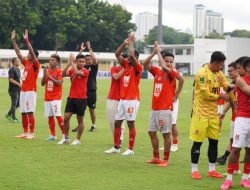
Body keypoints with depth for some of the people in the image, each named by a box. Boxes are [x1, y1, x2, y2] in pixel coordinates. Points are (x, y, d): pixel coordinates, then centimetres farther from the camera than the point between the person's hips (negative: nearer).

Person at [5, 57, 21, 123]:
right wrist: (19, 84, -22)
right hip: (13, 90, -9)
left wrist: (20, 85, 12)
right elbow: (11, 79, -21)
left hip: (18, 89, 9)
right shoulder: (12, 70, -13)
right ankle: (13, 118, 5)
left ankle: (8, 114, 24)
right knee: (14, 104, -3)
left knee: (18, 103, 12)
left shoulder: (18, 69, 15)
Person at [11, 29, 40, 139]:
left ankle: (31, 133, -6)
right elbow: (18, 53, 17)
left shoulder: (35, 64, -6)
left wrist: (26, 40, -25)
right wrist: (13, 40, 13)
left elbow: (32, 52, -20)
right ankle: (25, 132, 14)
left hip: (30, 91, -8)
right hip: (23, 91, 8)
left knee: (30, 112, -8)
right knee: (23, 113, 8)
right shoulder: (26, 63, 15)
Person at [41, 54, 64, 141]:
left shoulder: (59, 71, -6)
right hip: (47, 97, 6)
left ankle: (64, 133, -4)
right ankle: (53, 135, 13)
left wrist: (49, 76, -19)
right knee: (50, 116, 6)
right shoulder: (47, 70, 11)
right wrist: (44, 75, -6)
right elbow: (42, 83, 10)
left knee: (58, 115, -13)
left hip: (56, 97, -6)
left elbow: (59, 82, -18)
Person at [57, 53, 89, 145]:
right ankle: (66, 138, 16)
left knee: (80, 119, 4)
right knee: (66, 118, 1)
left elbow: (77, 72, -26)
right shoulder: (72, 70, 7)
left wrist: (72, 62, -16)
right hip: (71, 98, 4)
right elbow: (63, 74, -9)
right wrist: (69, 63, -14)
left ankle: (78, 140, 14)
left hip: (81, 99, -4)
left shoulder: (85, 71, -7)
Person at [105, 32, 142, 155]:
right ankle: (116, 147, 16)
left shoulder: (138, 67, -8)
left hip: (132, 100, -7)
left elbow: (132, 55, -23)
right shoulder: (126, 65, 12)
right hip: (122, 99, 7)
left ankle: (130, 149, 3)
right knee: (117, 123, 8)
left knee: (131, 124, -3)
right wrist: (125, 43, 0)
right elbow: (117, 54, 9)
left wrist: (130, 43, -10)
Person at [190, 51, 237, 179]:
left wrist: (234, 102, 0)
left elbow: (227, 87, 10)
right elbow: (206, 94, -20)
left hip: (213, 114, 7)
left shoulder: (219, 74, 8)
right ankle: (194, 170, 10)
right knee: (198, 142, 0)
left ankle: (212, 170, 17)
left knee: (214, 141, 8)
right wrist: (220, 96, -7)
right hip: (201, 114, -7)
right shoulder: (202, 74, -17)